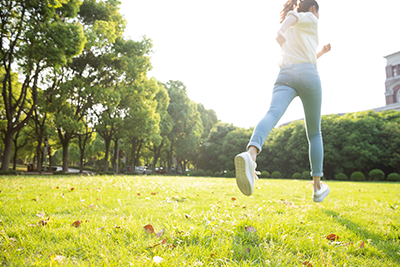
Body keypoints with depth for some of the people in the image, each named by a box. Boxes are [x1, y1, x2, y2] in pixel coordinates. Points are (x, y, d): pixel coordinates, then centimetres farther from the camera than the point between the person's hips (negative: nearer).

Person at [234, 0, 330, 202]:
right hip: (308, 77, -4)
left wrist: (321, 53, 51)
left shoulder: (290, 31, 38)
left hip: (285, 77, 4)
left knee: (272, 115, -26)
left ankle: (251, 155, -60)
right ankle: (317, 187, 11)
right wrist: (281, 30, -25)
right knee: (314, 133, 9)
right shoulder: (310, 18, 18)